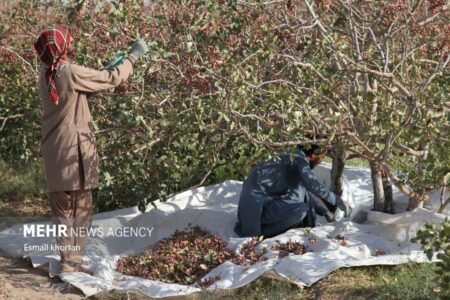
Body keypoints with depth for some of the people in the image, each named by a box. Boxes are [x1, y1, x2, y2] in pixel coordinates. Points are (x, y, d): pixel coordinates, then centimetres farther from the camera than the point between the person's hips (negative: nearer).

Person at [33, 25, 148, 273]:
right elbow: (112, 79, -9)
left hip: (54, 150, 6)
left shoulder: (46, 74, 6)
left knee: (61, 207, 11)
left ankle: (67, 258, 10)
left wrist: (108, 68, 14)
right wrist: (133, 57, 3)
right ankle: (73, 260, 6)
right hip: (75, 150, -6)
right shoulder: (71, 73, -16)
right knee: (81, 207, 4)